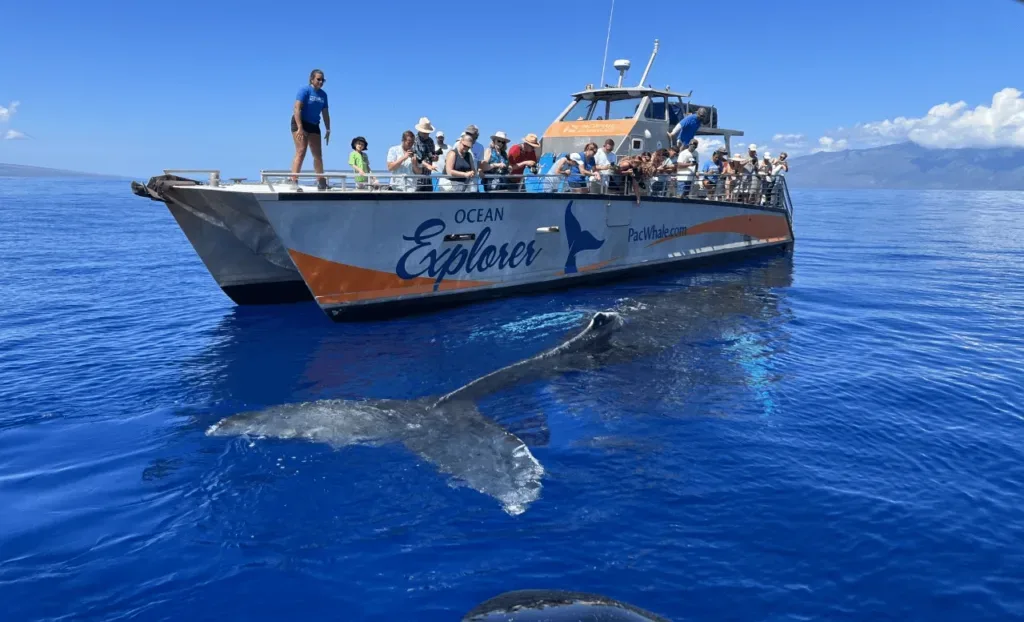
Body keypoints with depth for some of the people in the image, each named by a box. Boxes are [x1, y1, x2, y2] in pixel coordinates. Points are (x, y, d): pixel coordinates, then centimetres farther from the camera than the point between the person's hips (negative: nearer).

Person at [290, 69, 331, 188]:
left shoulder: (323, 94, 8)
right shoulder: (305, 90, -11)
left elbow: (325, 113, 14)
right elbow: (297, 108, -19)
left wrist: (328, 130, 9)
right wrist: (300, 128, -25)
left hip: (314, 125, 7)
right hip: (300, 123, -7)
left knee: (318, 154, 8)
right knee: (301, 152, -16)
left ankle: (321, 182, 16)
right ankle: (294, 181, -17)